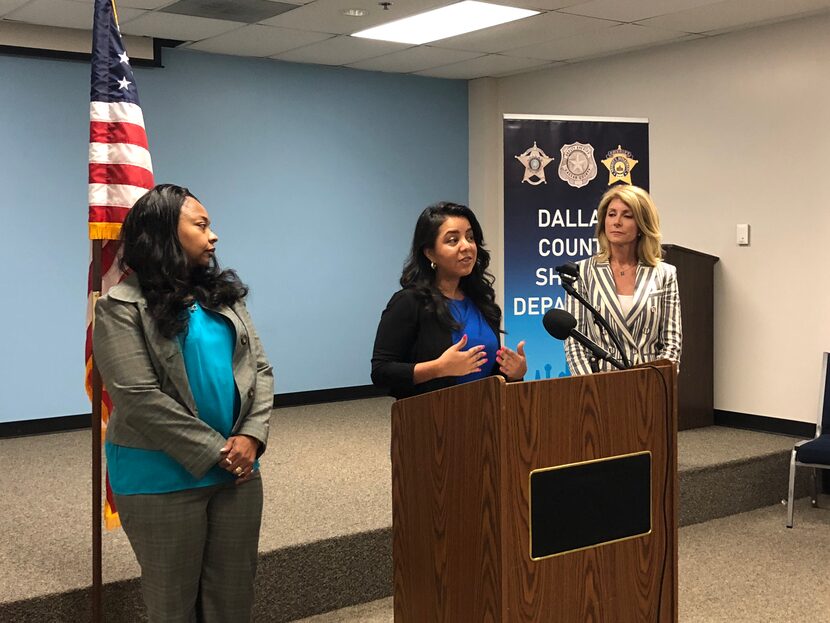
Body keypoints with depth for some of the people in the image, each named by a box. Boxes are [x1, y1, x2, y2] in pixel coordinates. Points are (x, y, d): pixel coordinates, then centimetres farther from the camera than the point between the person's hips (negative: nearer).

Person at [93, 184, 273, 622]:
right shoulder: (123, 306, -10)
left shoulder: (224, 294, 9)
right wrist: (215, 451, -15)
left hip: (238, 469, 5)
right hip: (163, 477, -5)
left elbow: (260, 369, 6)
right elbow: (140, 398, -17)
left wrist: (251, 437, -11)